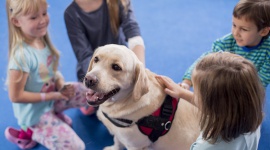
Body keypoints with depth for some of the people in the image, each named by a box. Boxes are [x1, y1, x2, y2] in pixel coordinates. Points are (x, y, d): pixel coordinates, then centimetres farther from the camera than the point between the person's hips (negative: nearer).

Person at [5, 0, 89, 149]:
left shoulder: (42, 40, -7)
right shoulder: (22, 55, -31)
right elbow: (16, 96, -25)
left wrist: (62, 85, -13)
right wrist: (51, 96, -20)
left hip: (51, 98, 7)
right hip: (35, 112, -7)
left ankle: (54, 113, 13)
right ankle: (29, 133, 7)